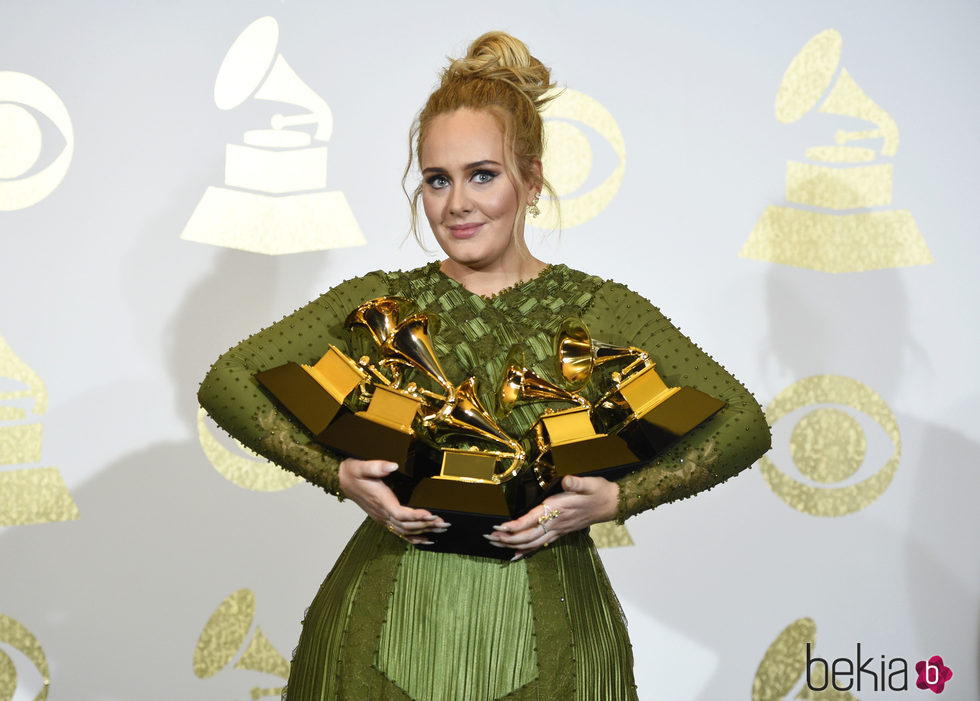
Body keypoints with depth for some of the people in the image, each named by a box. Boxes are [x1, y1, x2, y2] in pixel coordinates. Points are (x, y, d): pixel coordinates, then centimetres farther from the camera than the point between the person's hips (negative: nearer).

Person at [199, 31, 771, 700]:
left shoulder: (598, 310, 0)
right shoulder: (379, 305, 4)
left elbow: (743, 423, -4)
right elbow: (227, 381, 0)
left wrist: (614, 497, -16)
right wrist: (339, 473, -13)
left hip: (543, 639, -1)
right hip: (387, 630, 1)